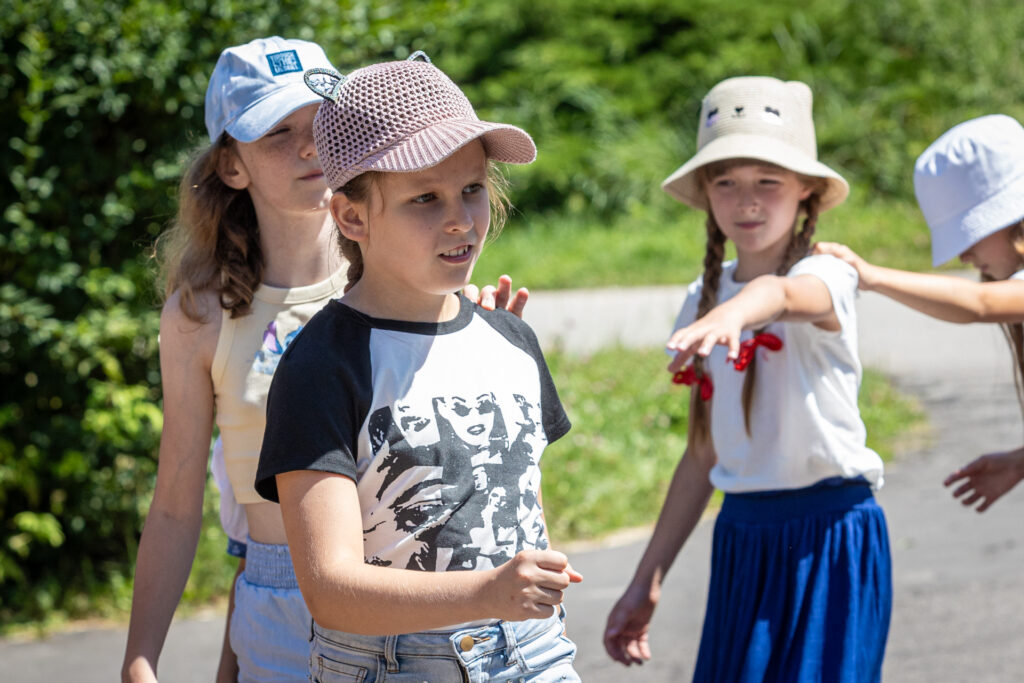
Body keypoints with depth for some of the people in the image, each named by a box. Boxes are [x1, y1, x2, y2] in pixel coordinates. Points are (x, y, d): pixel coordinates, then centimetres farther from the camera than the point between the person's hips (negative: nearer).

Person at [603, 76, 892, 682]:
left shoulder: (827, 276, -9)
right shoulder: (702, 302, 8)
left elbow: (783, 295, -36)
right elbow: (704, 452, 12)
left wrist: (734, 314, -59)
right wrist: (648, 581, 11)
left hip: (830, 536, -5)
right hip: (743, 539, 5)